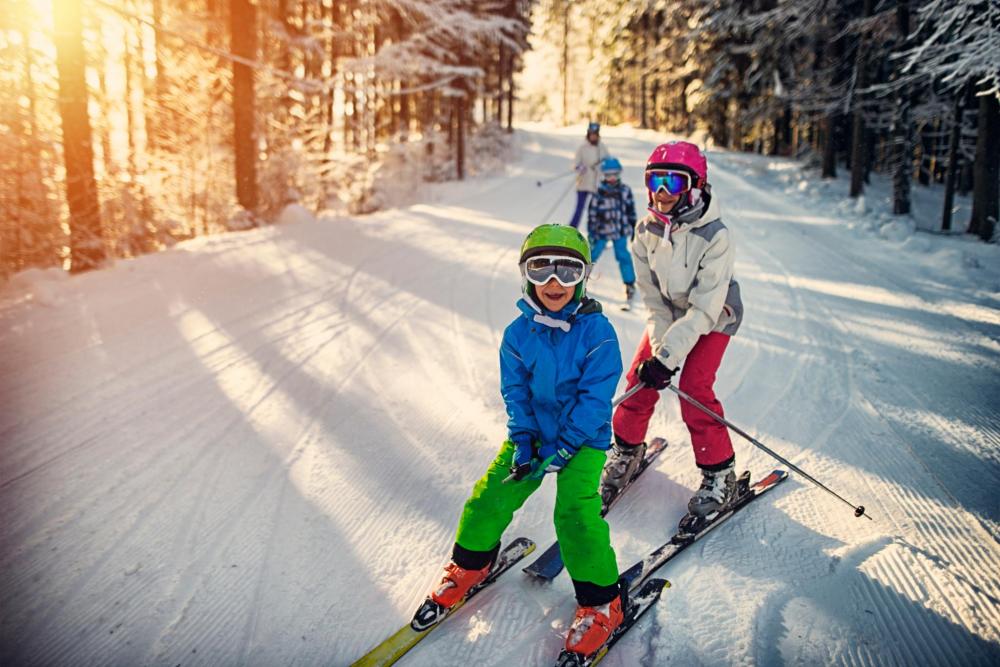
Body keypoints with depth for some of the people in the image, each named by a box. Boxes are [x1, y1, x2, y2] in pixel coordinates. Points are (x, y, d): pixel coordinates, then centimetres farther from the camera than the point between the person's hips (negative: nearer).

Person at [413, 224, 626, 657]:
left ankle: (602, 602, -1)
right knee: (491, 495, -2)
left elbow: (595, 397, -17)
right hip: (532, 432, 4)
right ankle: (470, 565, 26)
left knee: (575, 510, -20)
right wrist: (523, 443, -11)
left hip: (583, 438, -4)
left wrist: (563, 448, -21)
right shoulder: (518, 333, -5)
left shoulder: (597, 330, -16)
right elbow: (514, 392, 0)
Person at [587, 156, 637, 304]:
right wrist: (591, 232, -6)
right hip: (602, 230, 0)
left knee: (623, 256, 0)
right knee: (592, 254, 4)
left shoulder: (625, 191, -3)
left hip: (620, 230, 1)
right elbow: (592, 212, -4)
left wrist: (634, 228, 8)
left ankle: (630, 285, 12)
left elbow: (631, 210, 7)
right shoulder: (599, 192, -8)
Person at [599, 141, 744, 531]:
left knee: (694, 390, -16)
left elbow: (704, 307, -30)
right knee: (641, 380, -4)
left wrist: (668, 356, -34)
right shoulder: (646, 231, -13)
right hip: (668, 314, 5)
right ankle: (626, 450, 21)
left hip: (711, 319, -4)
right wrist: (659, 349, -20)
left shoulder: (715, 236, -29)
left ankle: (719, 475, 1)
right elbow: (652, 297, -10)